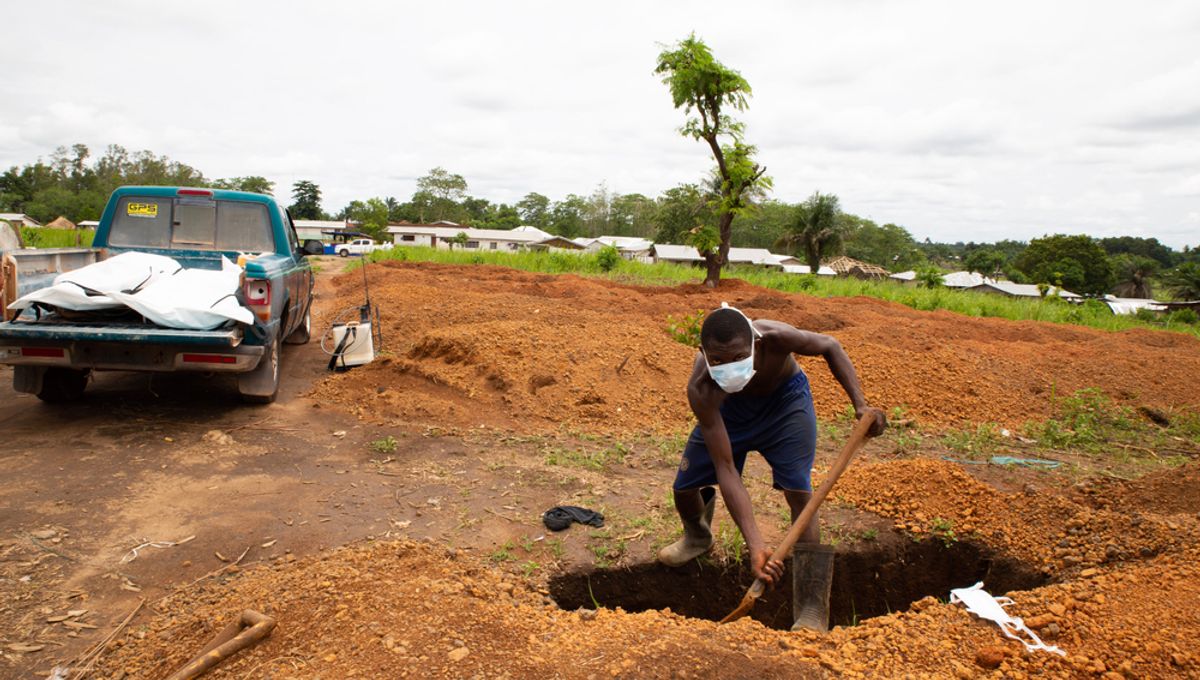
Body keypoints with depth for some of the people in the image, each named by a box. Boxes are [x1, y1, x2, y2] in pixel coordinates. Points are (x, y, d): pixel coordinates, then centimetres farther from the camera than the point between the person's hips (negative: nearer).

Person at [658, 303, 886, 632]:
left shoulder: (776, 337, -40)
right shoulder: (701, 391, -38)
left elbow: (830, 347, -15)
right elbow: (726, 470, -35)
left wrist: (861, 405, -25)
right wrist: (755, 546, -41)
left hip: (785, 398, -1)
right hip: (730, 407, 1)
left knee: (798, 492, -17)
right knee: (684, 487, -2)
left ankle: (812, 614, -11)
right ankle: (697, 537, 38)